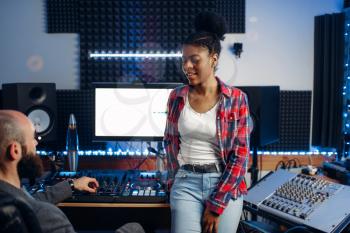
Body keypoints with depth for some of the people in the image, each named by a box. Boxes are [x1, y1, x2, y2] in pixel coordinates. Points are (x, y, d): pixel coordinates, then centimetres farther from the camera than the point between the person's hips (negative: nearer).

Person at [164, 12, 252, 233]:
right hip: (187, 182, 1)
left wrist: (216, 205, -10)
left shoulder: (236, 99, -6)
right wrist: (177, 180, 5)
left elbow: (240, 155, -8)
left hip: (227, 185, -1)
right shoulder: (177, 96, 1)